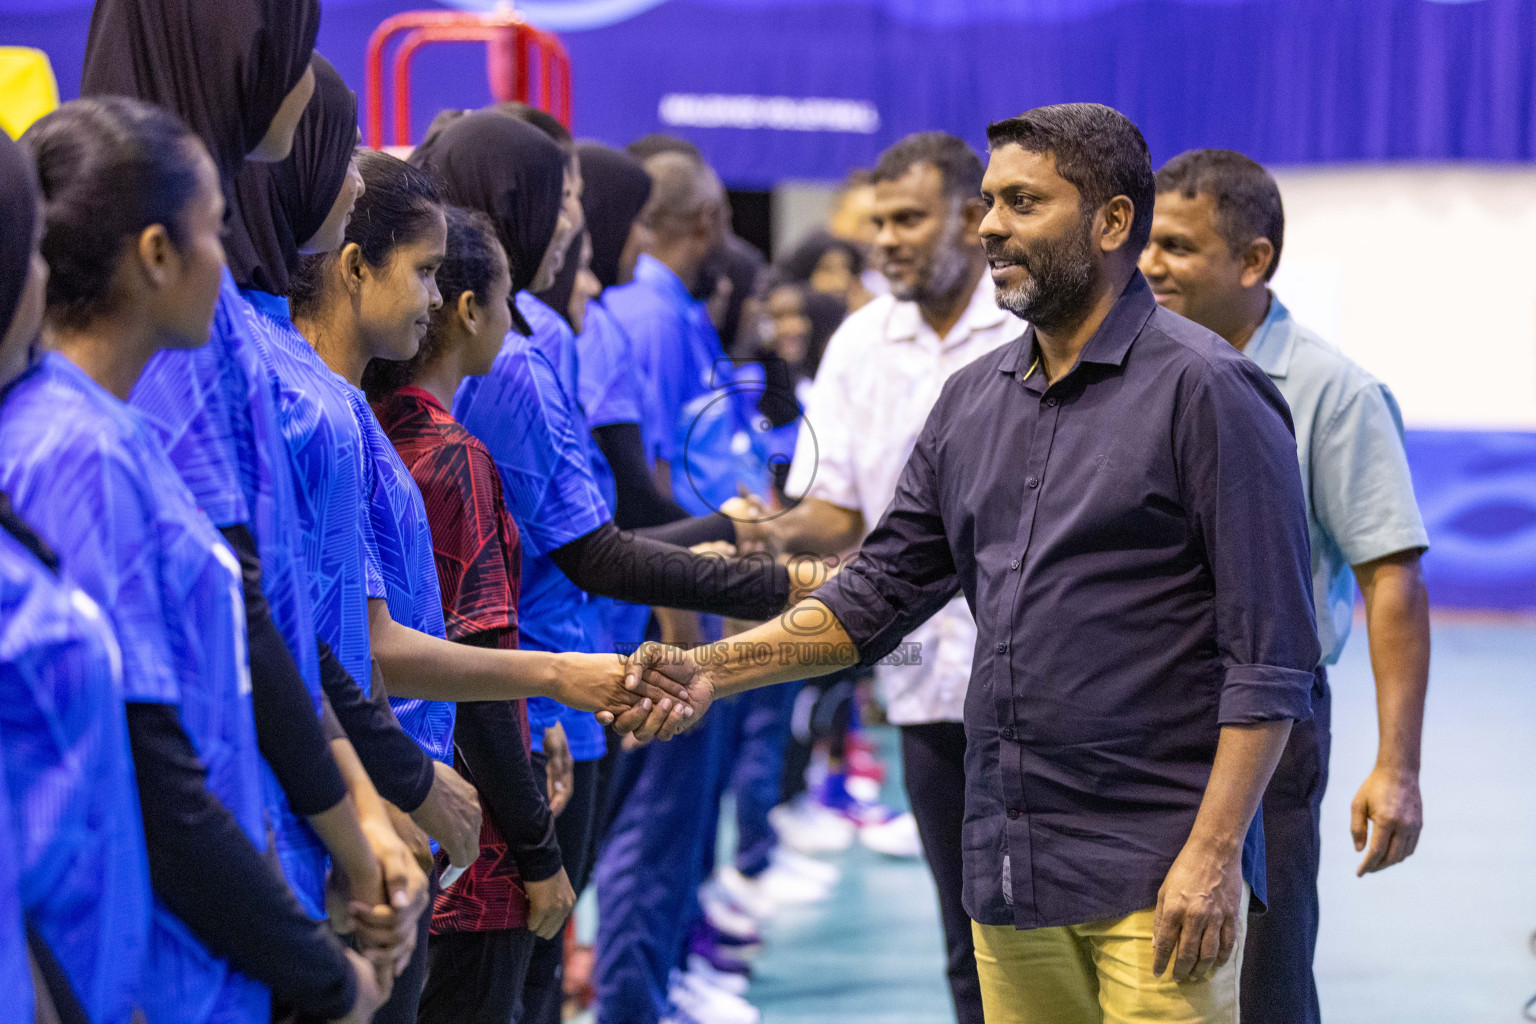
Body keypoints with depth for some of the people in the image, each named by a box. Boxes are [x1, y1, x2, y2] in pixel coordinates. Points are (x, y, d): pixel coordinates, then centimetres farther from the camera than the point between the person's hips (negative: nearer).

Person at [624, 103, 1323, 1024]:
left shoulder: (1206, 389, -8)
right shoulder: (972, 402, 13)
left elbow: (1270, 655, -11)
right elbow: (879, 595, 17)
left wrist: (1212, 854, -17)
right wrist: (714, 668, 4)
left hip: (1153, 876, -6)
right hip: (1010, 872, 6)